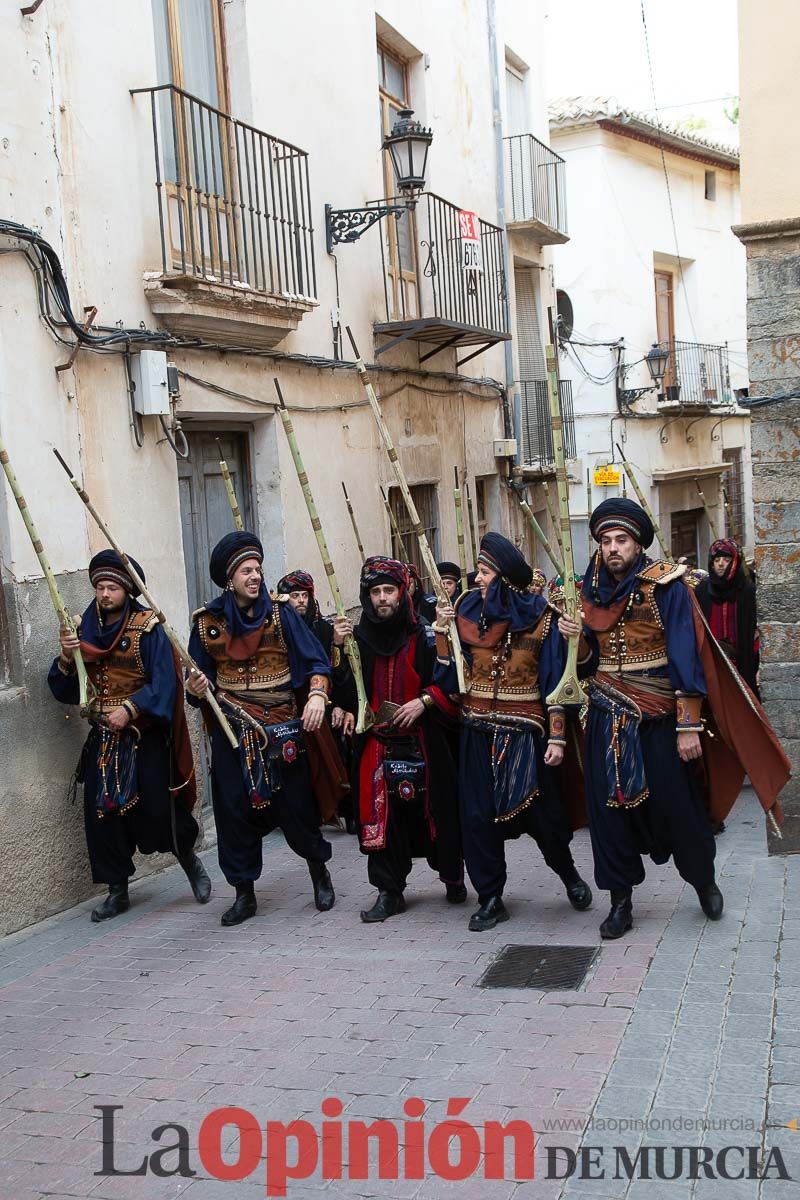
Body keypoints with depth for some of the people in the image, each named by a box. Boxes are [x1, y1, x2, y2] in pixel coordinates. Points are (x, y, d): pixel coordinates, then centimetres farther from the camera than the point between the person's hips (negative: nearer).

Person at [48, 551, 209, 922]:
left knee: (158, 807, -5)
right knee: (102, 813, 1)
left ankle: (190, 860, 23)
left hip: (145, 736, -4)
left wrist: (130, 709, -24)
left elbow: (163, 681, -14)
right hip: (103, 738, 5)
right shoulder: (85, 631, 8)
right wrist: (66, 658, -10)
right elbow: (64, 689, 8)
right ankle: (117, 891, 13)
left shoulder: (147, 628, -6)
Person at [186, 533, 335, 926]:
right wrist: (196, 690, -13)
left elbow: (316, 660, -5)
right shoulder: (207, 622, 3)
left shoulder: (280, 612, -3)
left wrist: (317, 693, -23)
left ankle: (319, 869, 27)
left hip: (281, 731, -2)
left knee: (296, 806, 1)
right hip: (231, 733, 2)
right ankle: (244, 893, 17)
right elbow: (201, 679, 10)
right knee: (234, 811, 3)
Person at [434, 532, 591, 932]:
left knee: (542, 813, 2)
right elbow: (450, 677, 1)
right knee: (479, 816, 2)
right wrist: (441, 632, -10)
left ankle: (569, 874, 31)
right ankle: (490, 899, 16)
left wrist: (557, 737, -10)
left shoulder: (541, 617, -6)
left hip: (524, 732, -3)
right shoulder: (467, 611, 2)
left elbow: (555, 680, -6)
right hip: (478, 730, 3)